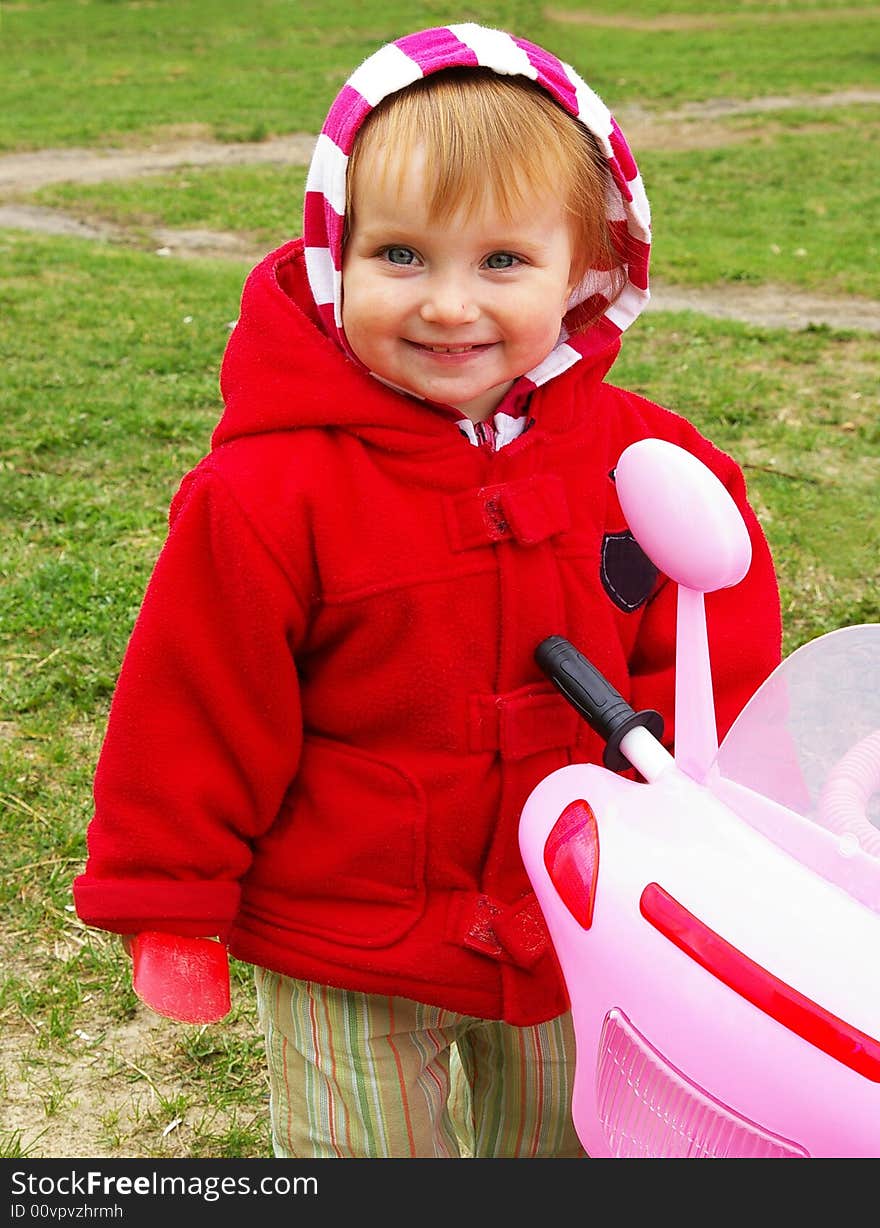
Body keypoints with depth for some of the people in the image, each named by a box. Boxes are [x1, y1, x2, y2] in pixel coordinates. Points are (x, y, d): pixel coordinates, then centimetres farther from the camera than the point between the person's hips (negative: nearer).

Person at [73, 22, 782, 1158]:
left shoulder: (642, 460, -11)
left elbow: (713, 660, 1)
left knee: (562, 1144, 26)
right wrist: (170, 909, -7)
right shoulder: (272, 493, -22)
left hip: (575, 932, 4)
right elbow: (192, 720, -14)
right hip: (346, 955, -3)